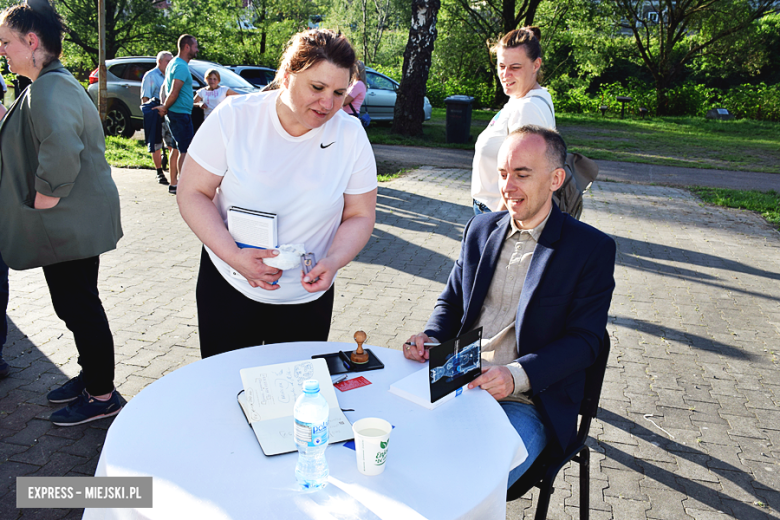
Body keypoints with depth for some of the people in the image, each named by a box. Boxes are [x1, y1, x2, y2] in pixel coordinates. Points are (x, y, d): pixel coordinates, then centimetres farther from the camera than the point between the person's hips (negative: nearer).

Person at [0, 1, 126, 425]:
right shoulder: (52, 84, 16)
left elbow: (62, 150, -34)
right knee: (76, 306, 19)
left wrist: (44, 200, -24)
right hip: (73, 224, 10)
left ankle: (102, 395, 15)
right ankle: (92, 376, 34)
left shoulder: (49, 89, -19)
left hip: (69, 226, -10)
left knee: (80, 307, 1)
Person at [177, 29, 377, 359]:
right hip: (228, 284, 0)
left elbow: (360, 216, -3)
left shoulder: (350, 136, -10)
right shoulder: (235, 116, -13)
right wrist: (234, 255, -23)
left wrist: (333, 261, -22)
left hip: (307, 296, 1)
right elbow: (192, 193, -9)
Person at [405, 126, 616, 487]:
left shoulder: (592, 248, -3)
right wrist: (431, 338, -4)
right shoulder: (480, 229, 12)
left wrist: (516, 375, -23)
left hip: (526, 404, -4)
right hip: (455, 386, 5)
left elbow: (585, 340, -7)